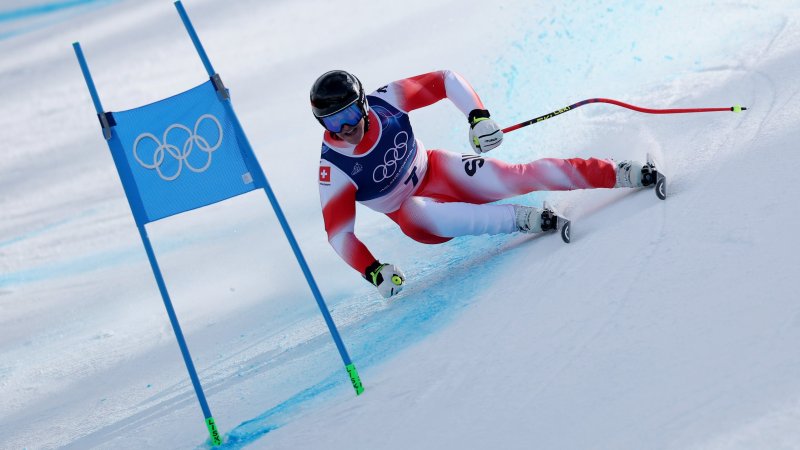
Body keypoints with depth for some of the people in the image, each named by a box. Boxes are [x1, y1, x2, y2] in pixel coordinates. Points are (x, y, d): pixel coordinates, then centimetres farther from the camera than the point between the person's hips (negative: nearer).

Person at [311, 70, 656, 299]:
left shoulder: (384, 100, -19)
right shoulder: (334, 170, -23)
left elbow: (446, 80, -9)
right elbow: (338, 233, -18)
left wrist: (479, 117, -22)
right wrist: (374, 273, -30)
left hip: (436, 171, 2)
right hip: (410, 212, -1)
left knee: (518, 177, -21)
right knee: (417, 216, -39)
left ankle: (622, 174, -15)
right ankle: (524, 219, -36)